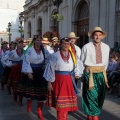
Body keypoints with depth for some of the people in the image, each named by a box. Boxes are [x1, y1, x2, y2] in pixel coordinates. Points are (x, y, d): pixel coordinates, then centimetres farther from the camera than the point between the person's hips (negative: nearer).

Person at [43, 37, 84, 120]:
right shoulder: (55, 55, -6)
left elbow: (79, 66, 19)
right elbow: (51, 69, -4)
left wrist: (77, 74, 11)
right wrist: (49, 82, -5)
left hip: (69, 81, 3)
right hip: (58, 81, -3)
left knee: (67, 102, 7)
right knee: (60, 102, 2)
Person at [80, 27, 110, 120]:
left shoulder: (106, 47, 5)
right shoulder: (86, 47, -7)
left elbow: (106, 62, 13)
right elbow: (82, 61, 3)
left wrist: (103, 72, 14)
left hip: (101, 74, 4)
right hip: (90, 74, -4)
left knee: (100, 96, 10)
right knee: (92, 96, -6)